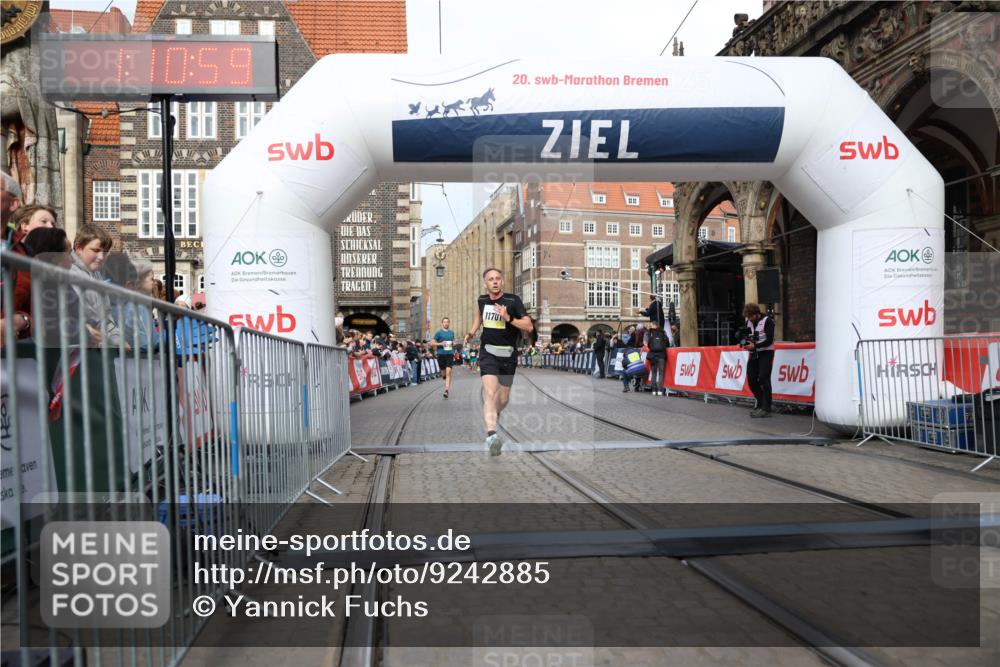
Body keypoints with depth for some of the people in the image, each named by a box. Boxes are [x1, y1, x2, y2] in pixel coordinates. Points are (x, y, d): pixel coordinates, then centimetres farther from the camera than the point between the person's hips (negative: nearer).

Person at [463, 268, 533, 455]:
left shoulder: (513, 300, -8)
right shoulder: (481, 300, 5)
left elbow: (529, 327, -12)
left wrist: (509, 318, -24)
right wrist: (471, 333, 14)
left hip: (508, 354, 0)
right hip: (488, 352, 0)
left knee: (503, 398, 11)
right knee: (490, 391, -22)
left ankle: (494, 414, 46)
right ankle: (491, 434, -34)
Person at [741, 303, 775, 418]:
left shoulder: (767, 321, -12)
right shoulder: (748, 322, 9)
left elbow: (769, 340, -17)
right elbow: (747, 336, 15)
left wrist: (755, 345, -27)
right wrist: (745, 344, -8)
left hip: (766, 353, -7)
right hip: (754, 353, 7)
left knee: (763, 379, -12)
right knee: (751, 379, 4)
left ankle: (766, 409, -9)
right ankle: (760, 404, 19)